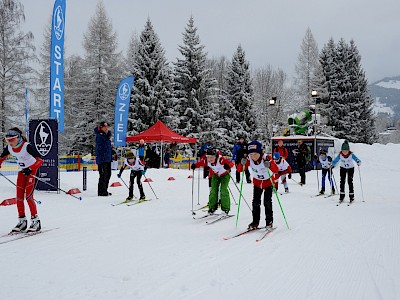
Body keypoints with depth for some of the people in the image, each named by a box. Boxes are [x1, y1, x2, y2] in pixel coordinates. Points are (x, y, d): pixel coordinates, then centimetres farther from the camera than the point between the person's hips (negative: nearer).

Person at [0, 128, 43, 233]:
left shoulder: (27, 146, -27)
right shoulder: (9, 148, -8)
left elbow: (40, 160, -32)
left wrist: (30, 170, -45)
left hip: (32, 170, -6)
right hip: (22, 171, 6)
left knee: (28, 196, -13)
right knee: (19, 197, 3)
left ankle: (35, 221, -4)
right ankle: (22, 221, 14)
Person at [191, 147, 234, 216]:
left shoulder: (221, 160, -38)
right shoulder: (207, 161, -23)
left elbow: (231, 163, -44)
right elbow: (201, 163, -4)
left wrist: (228, 166, -66)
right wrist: (195, 165, -23)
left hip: (225, 175, -5)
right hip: (215, 175, 5)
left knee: (223, 190, -15)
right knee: (213, 190, -1)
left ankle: (225, 209, -7)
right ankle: (212, 208, 11)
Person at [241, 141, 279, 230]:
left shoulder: (267, 158, -30)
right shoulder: (249, 159, -20)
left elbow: (276, 170, -38)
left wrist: (270, 165, -59)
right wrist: (242, 164, -40)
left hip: (269, 182, -3)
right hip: (257, 182, 3)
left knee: (267, 202, -9)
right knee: (256, 202, 2)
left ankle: (269, 221, 5)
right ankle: (255, 222, 12)